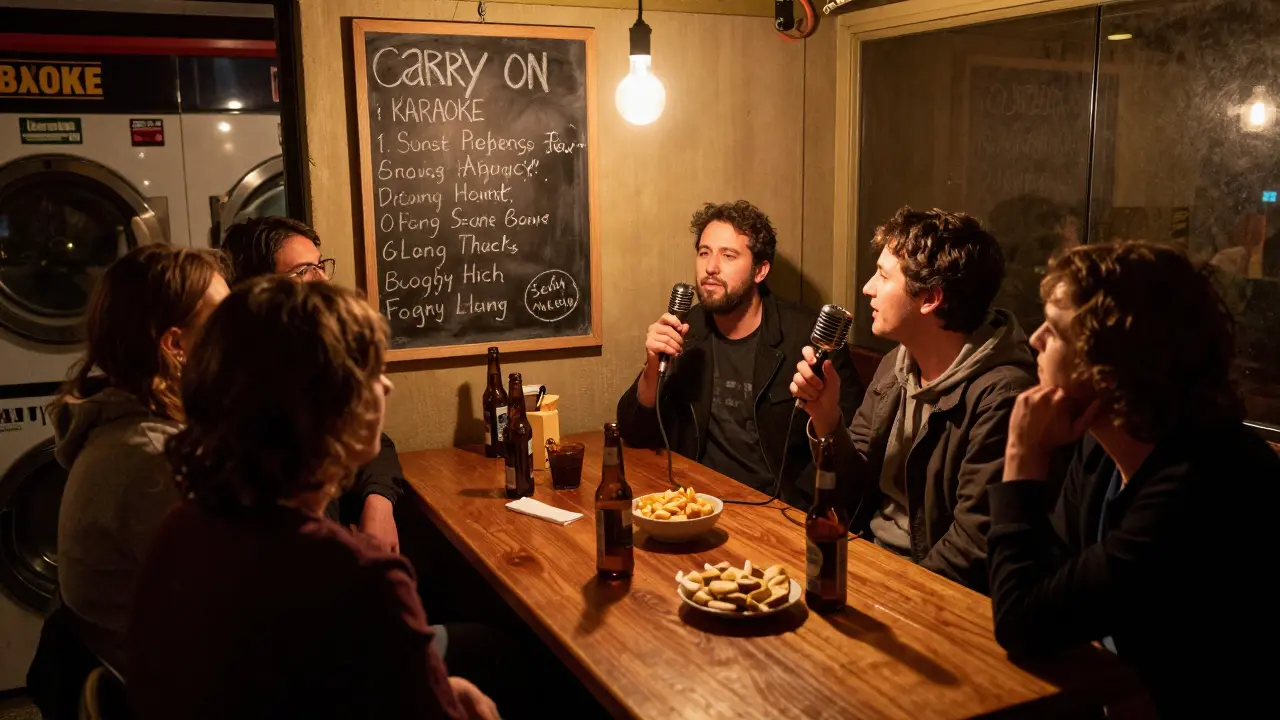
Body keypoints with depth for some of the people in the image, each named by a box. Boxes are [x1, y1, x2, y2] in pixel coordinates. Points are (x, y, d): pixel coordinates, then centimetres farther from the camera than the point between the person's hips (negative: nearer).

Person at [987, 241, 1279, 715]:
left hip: (1173, 702, -6)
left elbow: (1023, 624, -25)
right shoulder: (1101, 445, -4)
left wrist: (1024, 458, -20)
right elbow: (1049, 574, 7)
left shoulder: (1199, 490, -28)